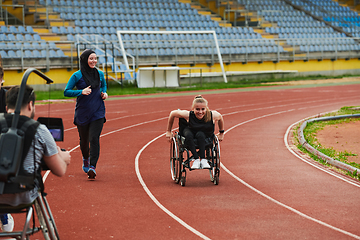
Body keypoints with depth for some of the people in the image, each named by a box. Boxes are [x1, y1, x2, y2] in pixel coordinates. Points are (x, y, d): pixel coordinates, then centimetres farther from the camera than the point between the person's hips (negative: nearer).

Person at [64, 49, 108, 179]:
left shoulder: (100, 74, 4)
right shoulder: (77, 75, -7)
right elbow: (66, 92, -7)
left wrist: (104, 93, 2)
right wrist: (81, 92, -20)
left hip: (98, 112, 1)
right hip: (82, 112, -1)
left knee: (94, 138, -13)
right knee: (84, 139, 12)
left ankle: (92, 167, -15)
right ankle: (85, 158, 43)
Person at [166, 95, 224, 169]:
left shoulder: (213, 115, -27)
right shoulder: (188, 115, -29)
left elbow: (220, 117, -2)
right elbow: (172, 113, -13)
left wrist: (221, 133, 9)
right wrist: (168, 131, -4)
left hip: (206, 136, 0)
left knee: (200, 135, -35)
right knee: (188, 135, -35)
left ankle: (203, 159, -31)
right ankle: (196, 159, -32)